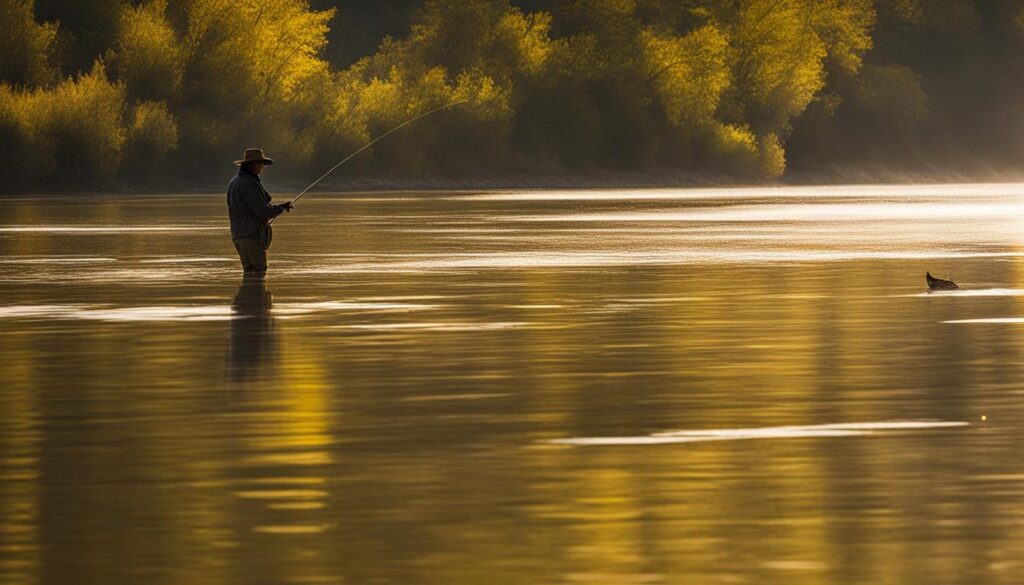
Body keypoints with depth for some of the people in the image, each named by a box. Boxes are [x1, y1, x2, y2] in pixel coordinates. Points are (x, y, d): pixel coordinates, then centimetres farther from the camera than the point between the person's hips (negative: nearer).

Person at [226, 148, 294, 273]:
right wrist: (281, 208, -1)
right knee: (258, 272, -10)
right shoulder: (249, 184, -16)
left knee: (250, 272, 12)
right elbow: (263, 212, -18)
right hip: (251, 236, -10)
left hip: (238, 236, 10)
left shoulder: (235, 182, 17)